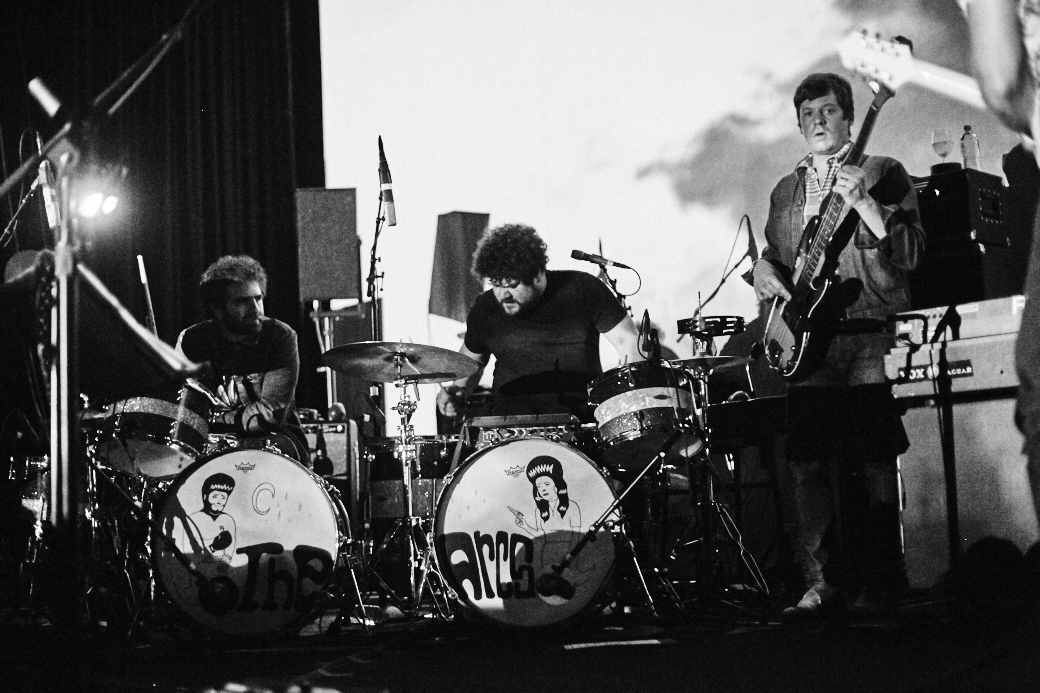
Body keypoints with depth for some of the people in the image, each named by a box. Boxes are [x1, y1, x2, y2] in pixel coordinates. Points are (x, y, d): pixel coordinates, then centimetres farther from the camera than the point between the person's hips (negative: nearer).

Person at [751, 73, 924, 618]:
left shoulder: (884, 174, 5)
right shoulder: (785, 191, 21)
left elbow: (911, 253, -5)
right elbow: (772, 257, 28)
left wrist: (861, 202, -17)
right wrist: (763, 270, 4)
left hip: (871, 336, -4)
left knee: (872, 460, -7)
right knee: (808, 461, -1)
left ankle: (875, 581, 0)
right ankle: (821, 581, 5)